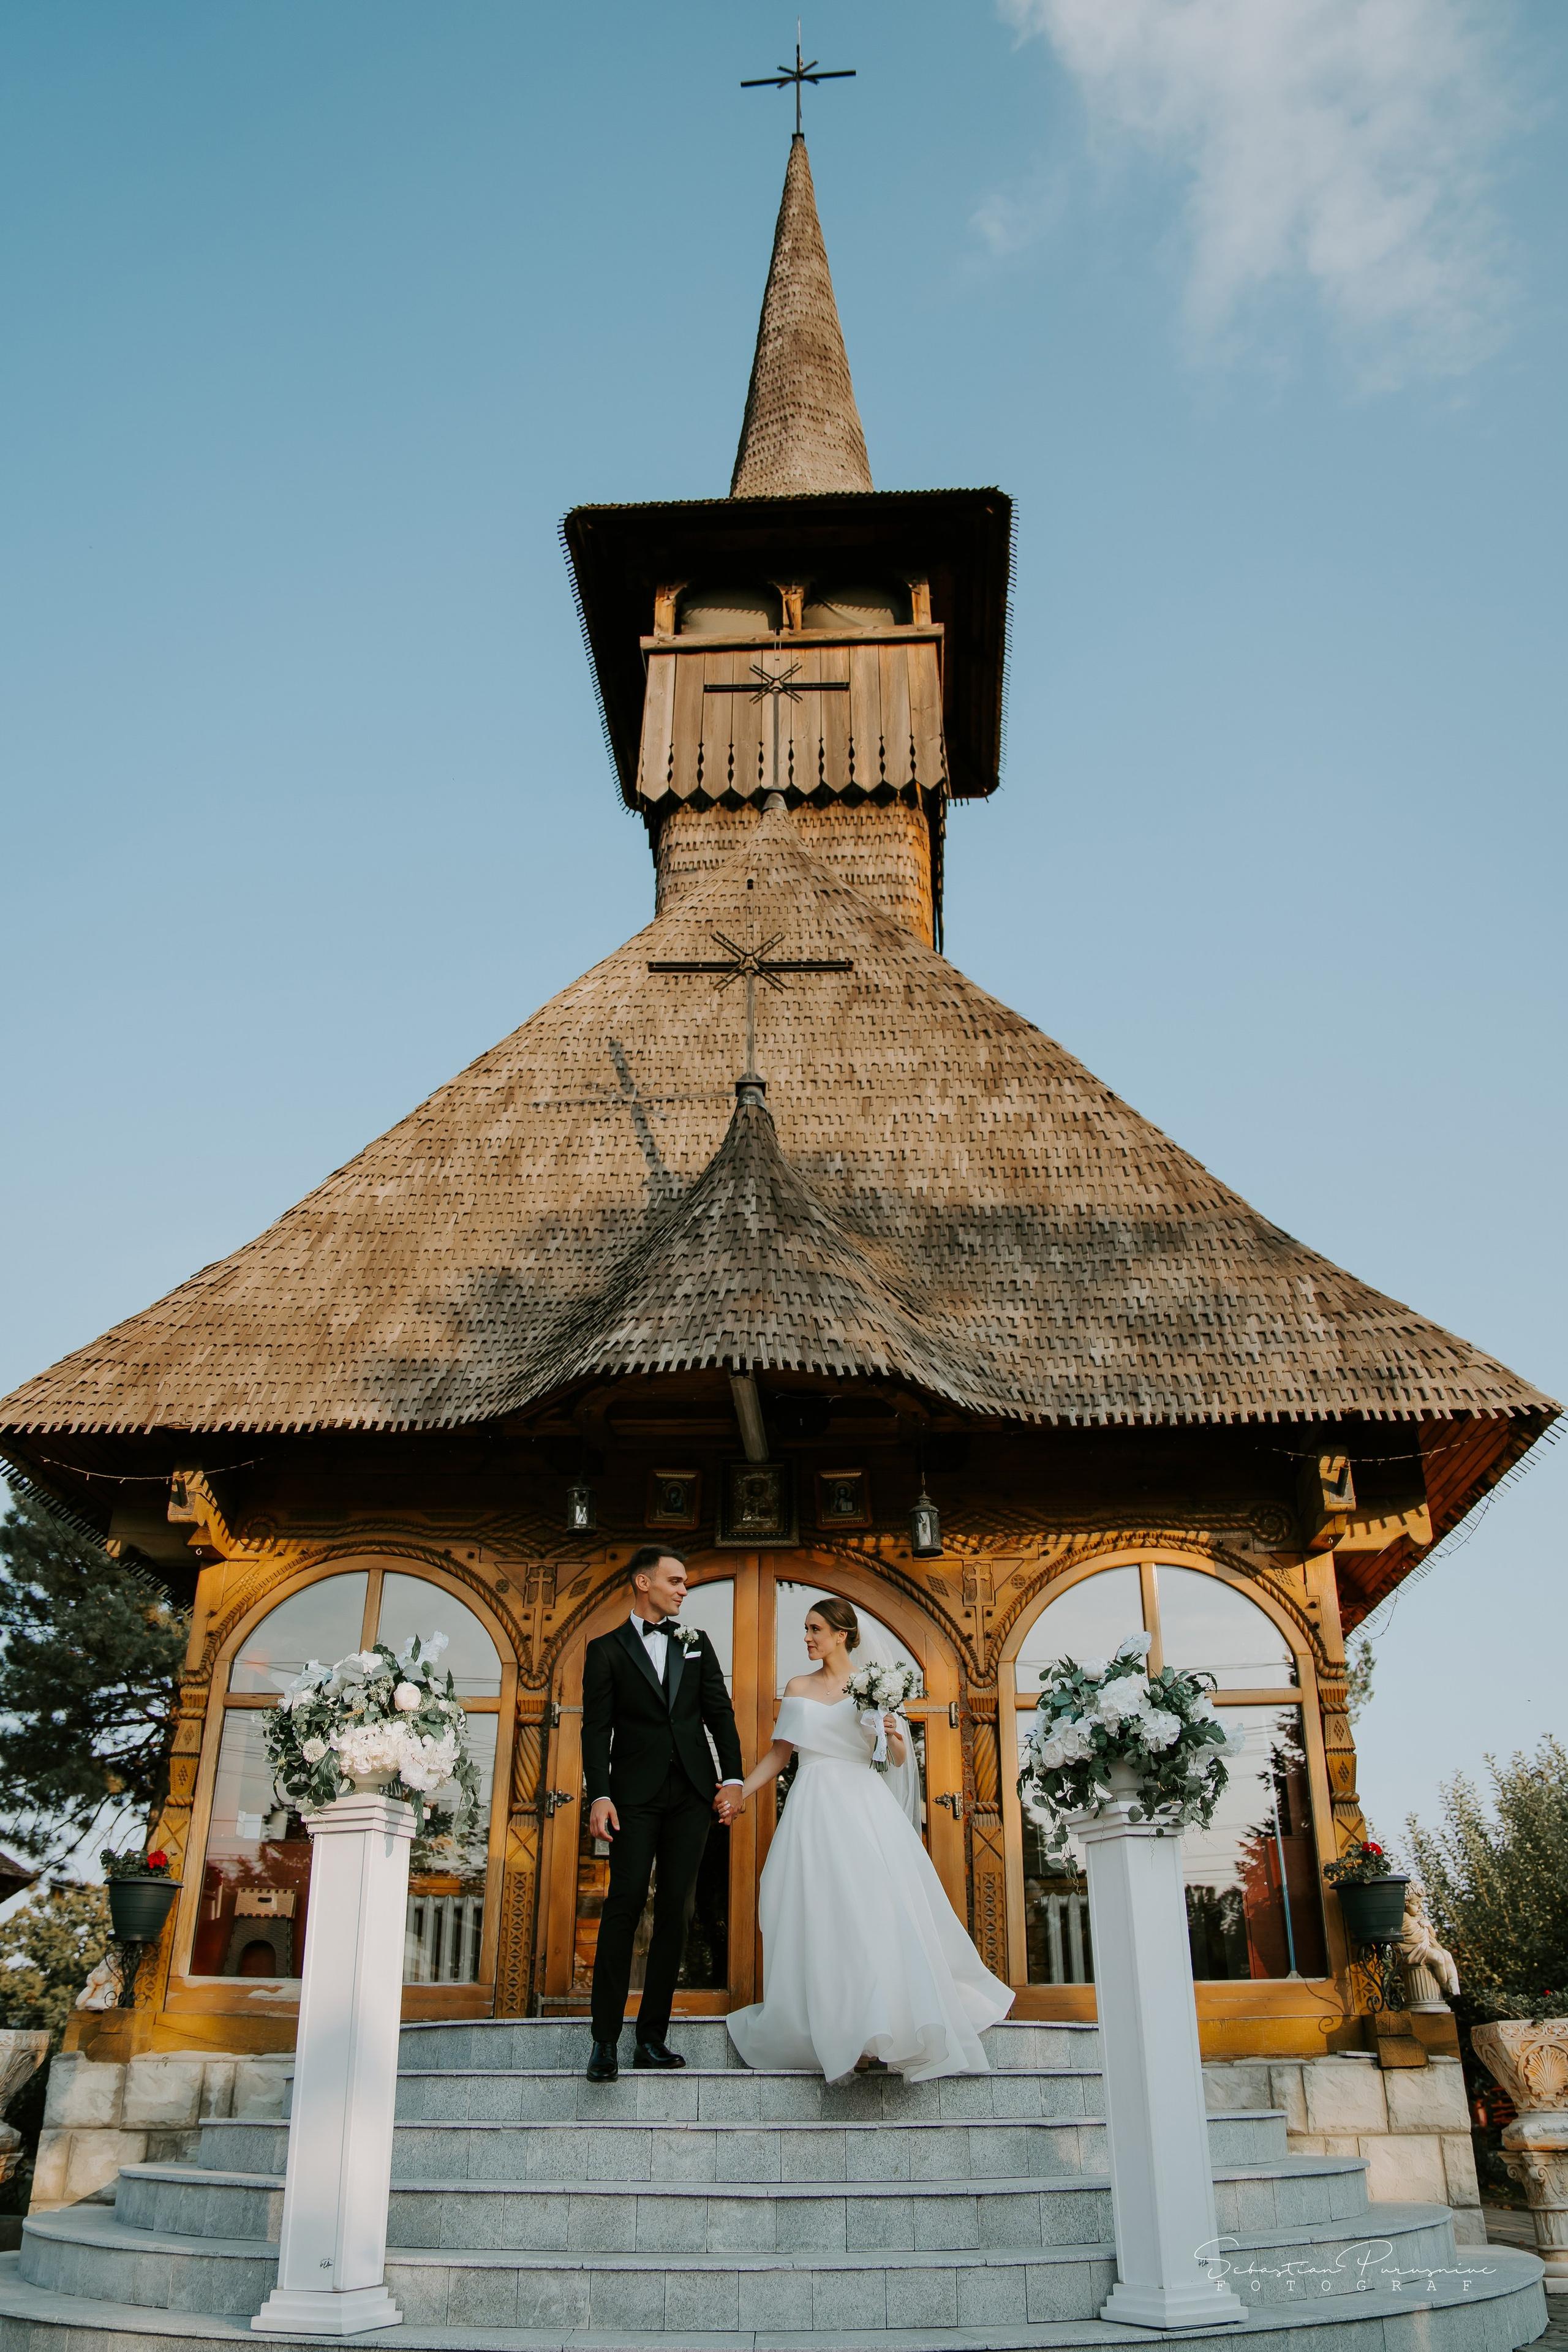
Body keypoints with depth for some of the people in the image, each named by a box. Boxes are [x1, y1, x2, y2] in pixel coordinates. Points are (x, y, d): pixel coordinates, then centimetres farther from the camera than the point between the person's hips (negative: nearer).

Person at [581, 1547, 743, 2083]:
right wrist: (600, 1795, -13)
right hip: (636, 1793, -3)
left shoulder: (697, 1644, 16)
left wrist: (733, 1779, 0)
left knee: (676, 1911, 3)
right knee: (625, 1902, -11)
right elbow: (596, 1729, -1)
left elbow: (721, 1715, 13)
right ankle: (605, 2039, -6)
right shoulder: (607, 1650, 6)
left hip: (693, 1794, 3)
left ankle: (652, 2037, 9)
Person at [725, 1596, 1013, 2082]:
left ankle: (890, 2026, 0)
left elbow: (899, 1759, 7)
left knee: (881, 1910, -9)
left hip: (866, 1805, -1)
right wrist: (740, 1791, 1)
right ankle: (840, 2033, 1)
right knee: (824, 1919, -4)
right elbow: (779, 1753, 12)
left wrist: (895, 1737, -15)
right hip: (816, 1809, 1)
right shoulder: (798, 1688, 10)